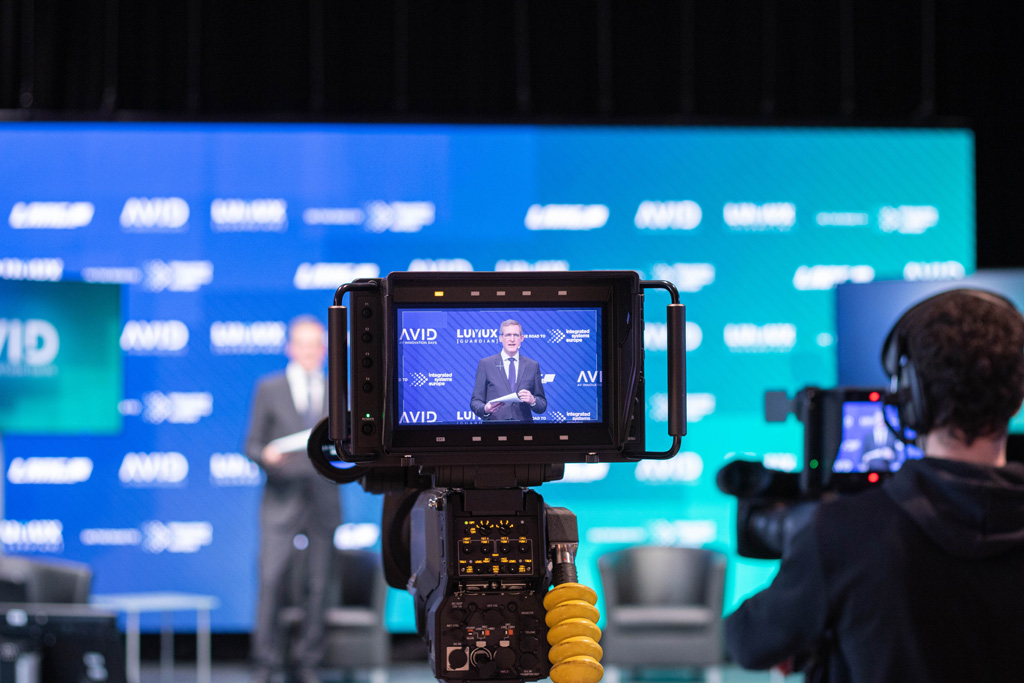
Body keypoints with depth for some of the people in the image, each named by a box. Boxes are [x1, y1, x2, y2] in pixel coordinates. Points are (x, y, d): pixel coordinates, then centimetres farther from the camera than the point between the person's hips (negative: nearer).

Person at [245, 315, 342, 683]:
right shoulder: (269, 388, 9)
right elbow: (252, 444, 6)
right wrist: (265, 454, -15)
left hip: (323, 499, 2)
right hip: (282, 498, -2)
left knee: (317, 584, 1)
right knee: (271, 580, -12)